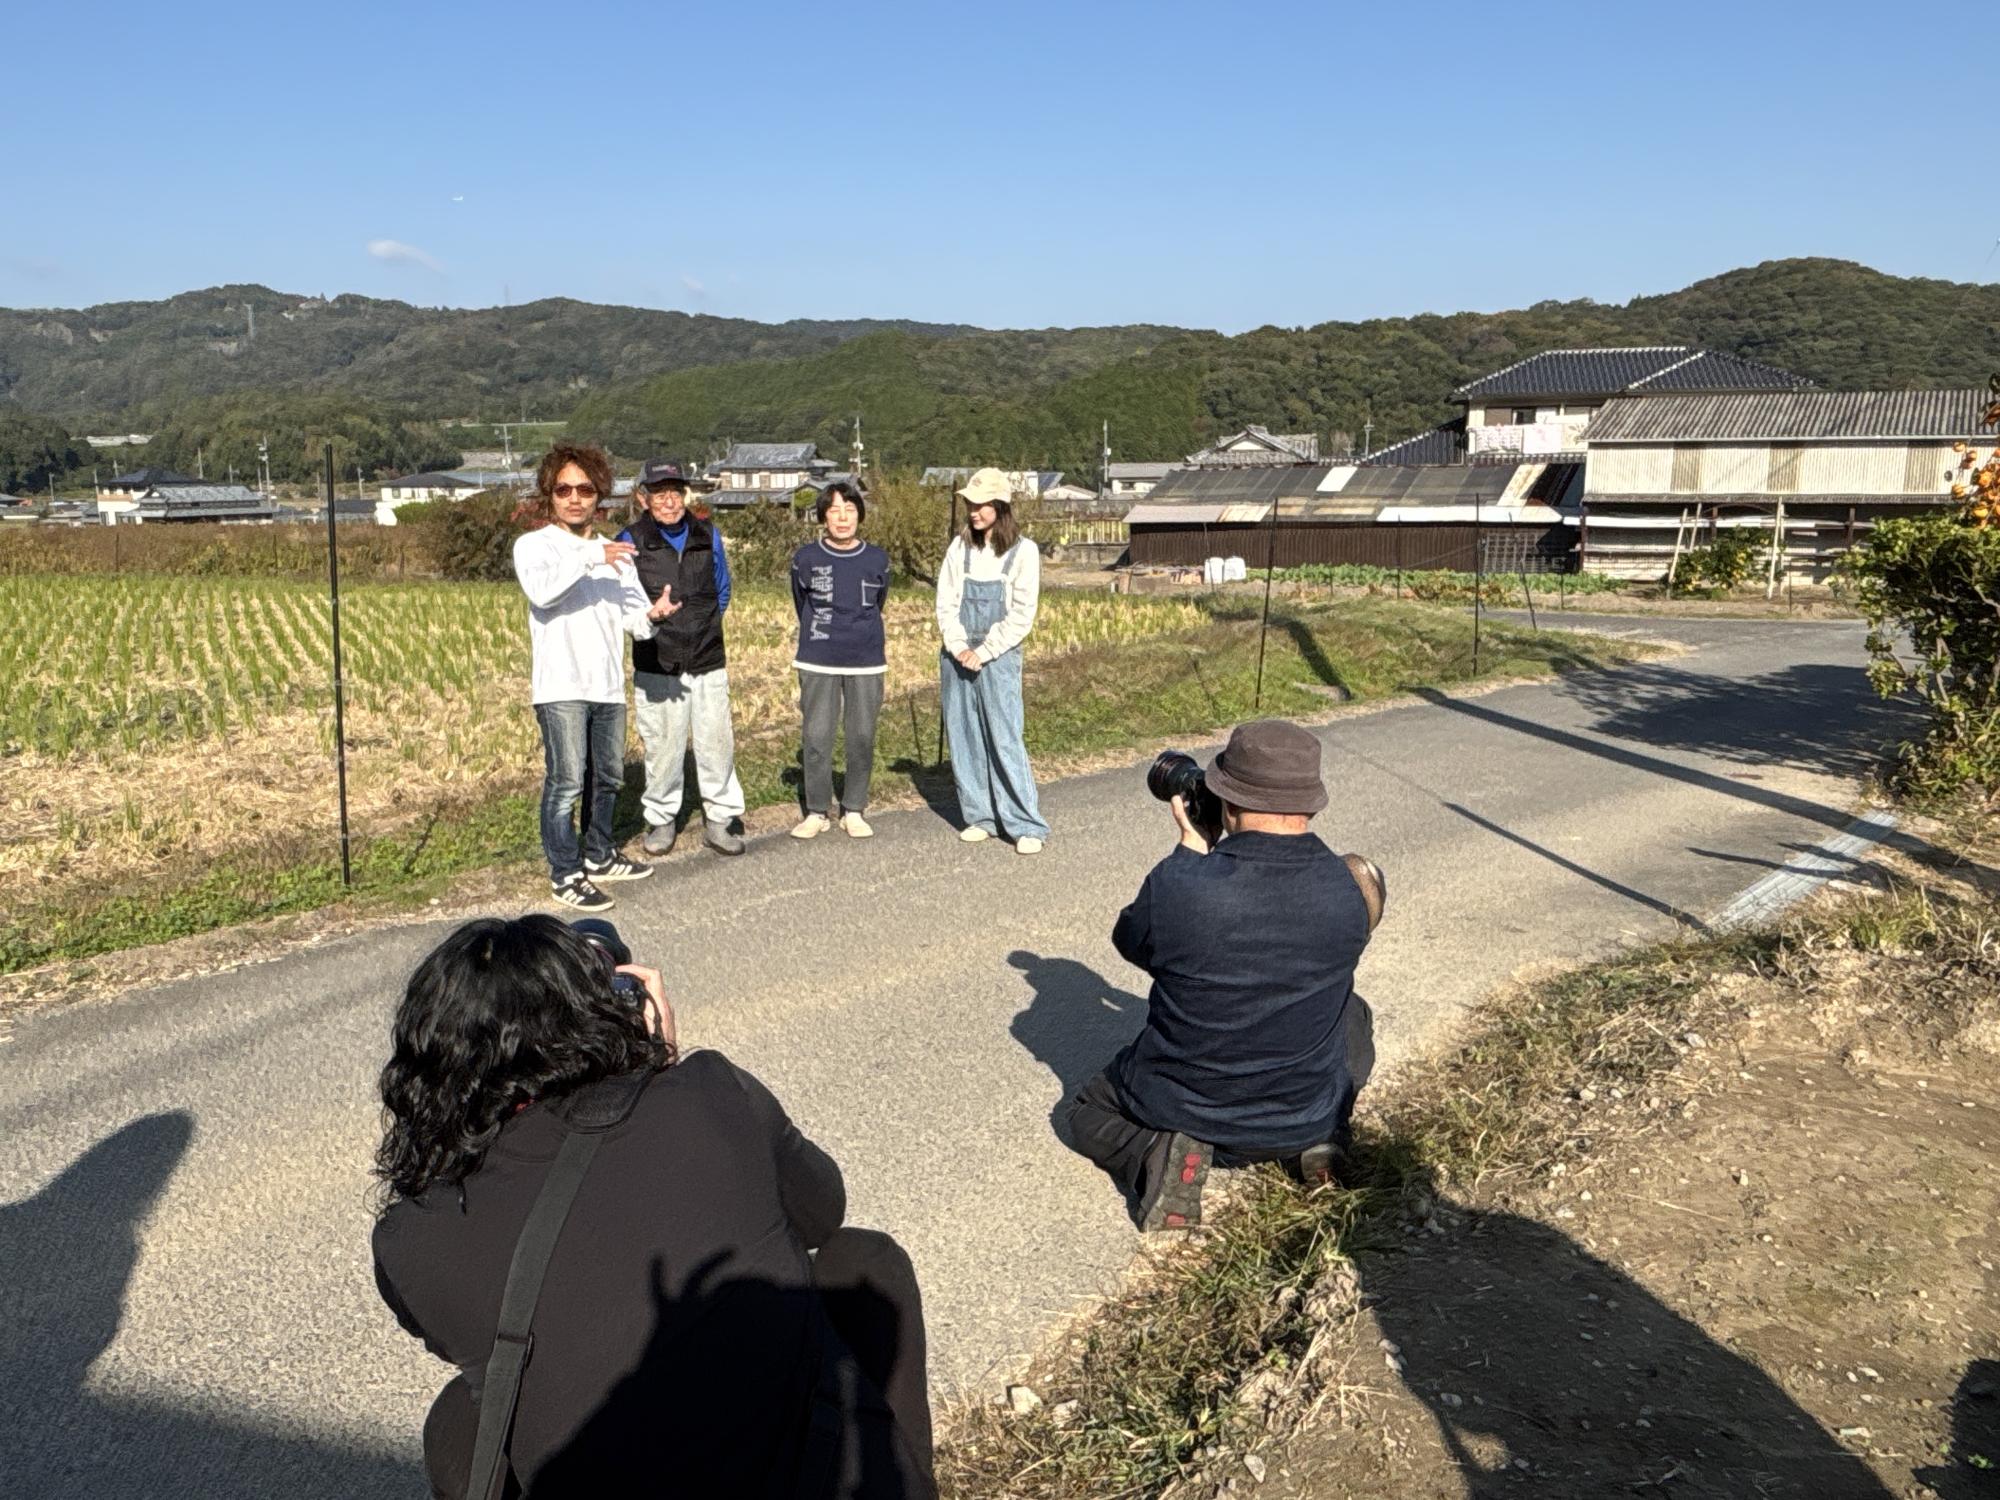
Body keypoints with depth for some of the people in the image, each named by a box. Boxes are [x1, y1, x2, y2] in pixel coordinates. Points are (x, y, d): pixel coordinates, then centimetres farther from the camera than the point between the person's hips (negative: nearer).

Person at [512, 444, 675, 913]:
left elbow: (633, 615, 5)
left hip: (608, 685, 6)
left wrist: (652, 614, -17)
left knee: (608, 777, 16)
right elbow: (541, 591, -22)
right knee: (566, 781, -8)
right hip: (561, 686, -6)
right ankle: (565, 873, 2)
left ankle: (597, 856, 32)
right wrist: (589, 557, -27)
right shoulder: (534, 545, -1)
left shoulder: (614, 553, 15)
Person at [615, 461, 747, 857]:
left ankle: (719, 820, 15)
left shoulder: (709, 537, 5)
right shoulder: (630, 542, -6)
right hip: (656, 665, -2)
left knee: (717, 742, 3)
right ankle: (662, 820, 21)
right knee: (662, 746, 4)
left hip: (708, 663, 3)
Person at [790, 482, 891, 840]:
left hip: (867, 665, 1)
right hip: (818, 664, -1)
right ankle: (817, 811, 13)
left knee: (862, 739, 5)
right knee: (816, 738, 0)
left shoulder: (877, 560, 2)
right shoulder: (806, 559, -2)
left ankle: (854, 810, 18)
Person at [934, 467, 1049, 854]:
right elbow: (945, 602, 6)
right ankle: (979, 817, 16)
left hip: (998, 658, -4)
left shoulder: (1023, 551, -4)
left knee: (1005, 739, -8)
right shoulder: (960, 547, 8)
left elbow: (1021, 615, -6)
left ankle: (1026, 826, -5)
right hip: (957, 656, 5)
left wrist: (982, 653, -10)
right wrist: (959, 647, -7)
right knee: (964, 738, 6)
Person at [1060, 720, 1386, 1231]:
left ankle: (1157, 1151, -2)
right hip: (1306, 1118, 3)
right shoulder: (1349, 890, -17)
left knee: (1088, 1114, 30)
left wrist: (1191, 850, 2)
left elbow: (1131, 942, -3)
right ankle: (1317, 1140, 11)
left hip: (1179, 1109, -2)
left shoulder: (1178, 884, -26)